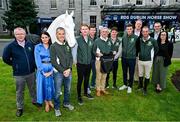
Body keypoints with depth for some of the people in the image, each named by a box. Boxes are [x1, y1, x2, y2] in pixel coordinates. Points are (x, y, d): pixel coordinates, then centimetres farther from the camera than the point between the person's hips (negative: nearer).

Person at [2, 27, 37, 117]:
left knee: (32, 88, 19)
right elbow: (5, 58, 1)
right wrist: (15, 65, 4)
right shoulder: (11, 46, -10)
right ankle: (19, 108, 29)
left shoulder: (30, 44, -1)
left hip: (31, 72, 3)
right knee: (20, 92, 11)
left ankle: (34, 101, 41)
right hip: (19, 74, -2)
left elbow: (34, 55, 14)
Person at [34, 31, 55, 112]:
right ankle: (46, 103, 25)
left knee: (50, 85, 10)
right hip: (42, 70, -1)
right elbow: (38, 60, -7)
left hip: (51, 69, 2)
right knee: (43, 85, 7)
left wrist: (51, 71, -11)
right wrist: (43, 72, -12)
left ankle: (50, 101, 31)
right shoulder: (38, 47, -2)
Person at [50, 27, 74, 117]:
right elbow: (53, 62, -10)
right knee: (57, 92, 6)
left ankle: (66, 103, 39)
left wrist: (69, 69, -7)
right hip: (58, 72, -4)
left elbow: (71, 58, 6)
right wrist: (63, 71, -13)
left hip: (68, 71, 4)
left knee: (67, 89, 17)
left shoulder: (67, 45, 5)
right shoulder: (53, 46, -8)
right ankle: (56, 108, 26)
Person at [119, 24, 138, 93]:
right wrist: (123, 52, 9)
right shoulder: (124, 37, 2)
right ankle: (125, 84, 32)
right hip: (124, 58, 4)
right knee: (124, 72, 15)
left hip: (132, 58, -3)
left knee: (131, 73, 8)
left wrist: (135, 54, 2)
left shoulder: (135, 37, -8)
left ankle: (130, 86, 23)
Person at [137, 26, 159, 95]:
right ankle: (140, 86, 35)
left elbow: (156, 49, 4)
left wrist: (151, 56, 7)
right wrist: (139, 55, 10)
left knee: (147, 75, 8)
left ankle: (145, 88, 22)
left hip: (148, 61, -3)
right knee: (140, 74, 16)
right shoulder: (139, 40, -2)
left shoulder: (153, 40, -10)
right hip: (140, 60, 3)